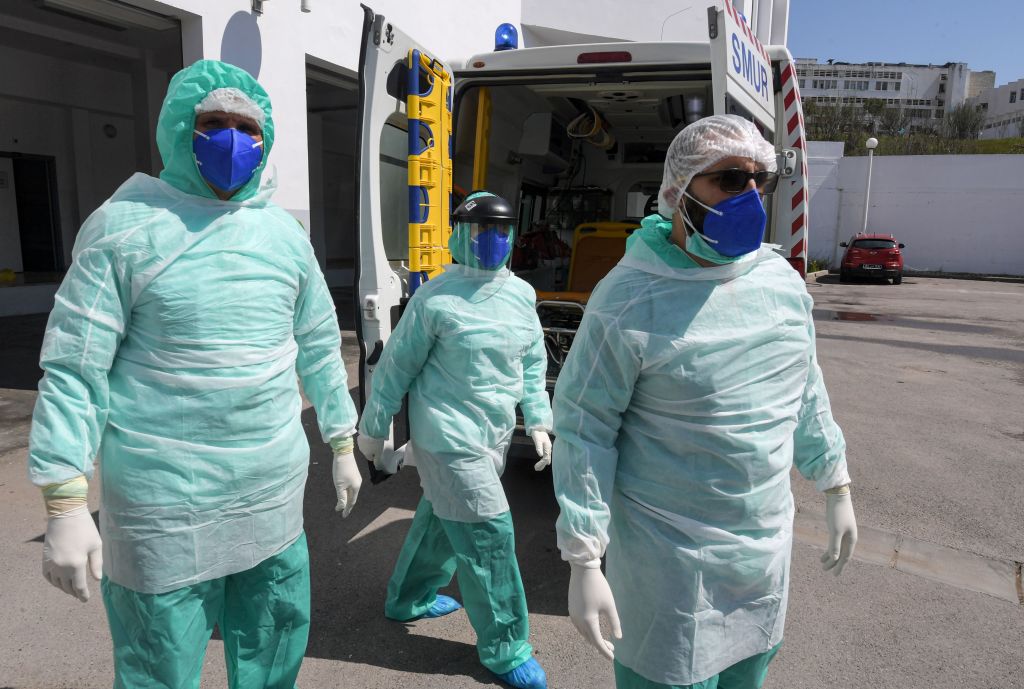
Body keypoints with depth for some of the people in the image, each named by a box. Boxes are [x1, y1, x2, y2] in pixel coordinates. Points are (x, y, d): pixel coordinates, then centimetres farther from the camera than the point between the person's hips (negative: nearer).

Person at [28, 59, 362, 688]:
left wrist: (343, 446, 14)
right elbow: (73, 369, -8)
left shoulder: (285, 232, 6)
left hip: (275, 494, 5)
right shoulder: (125, 225, -7)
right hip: (165, 507, -4)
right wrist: (66, 506, -12)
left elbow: (320, 345, 12)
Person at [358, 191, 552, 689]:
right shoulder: (436, 299, -15)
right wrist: (373, 428, -1)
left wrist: (537, 421, 10)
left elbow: (533, 362, 14)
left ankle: (409, 598, 45)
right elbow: (396, 366, -7)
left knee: (442, 521, 22)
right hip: (448, 440, -7)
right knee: (488, 538, -2)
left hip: (494, 436, 7)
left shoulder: (522, 295, 4)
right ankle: (504, 648, 16)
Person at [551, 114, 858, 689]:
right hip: (670, 558, -6)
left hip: (767, 543, 7)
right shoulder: (628, 302, -21)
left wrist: (837, 488, 16)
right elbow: (583, 429, -18)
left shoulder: (781, 278, 0)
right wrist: (584, 563, -18)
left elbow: (806, 389, 12)